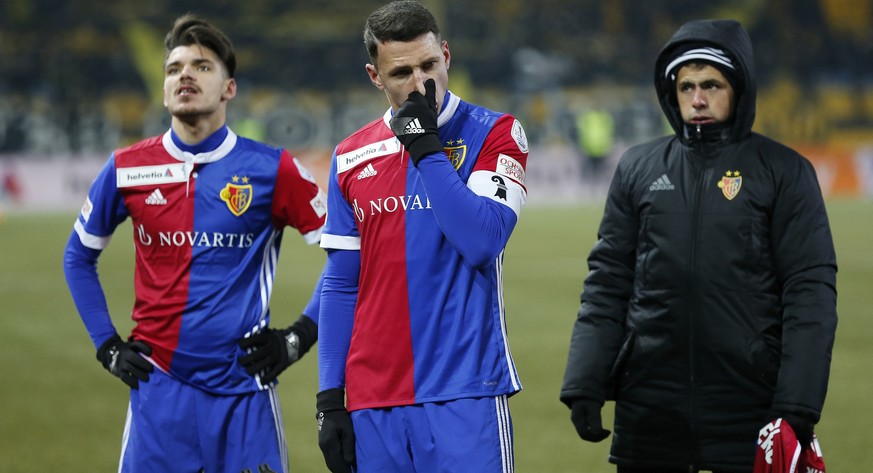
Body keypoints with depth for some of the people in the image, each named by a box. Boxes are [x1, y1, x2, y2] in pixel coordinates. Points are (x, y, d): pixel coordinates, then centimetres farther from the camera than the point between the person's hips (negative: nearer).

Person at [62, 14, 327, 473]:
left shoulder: (270, 169, -2)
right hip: (159, 388, 2)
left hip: (244, 388, -1)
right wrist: (106, 345, 11)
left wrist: (299, 337, -1)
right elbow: (78, 256, 19)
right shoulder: (128, 169, 5)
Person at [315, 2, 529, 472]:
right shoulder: (351, 158, 11)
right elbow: (340, 285, 13)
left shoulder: (494, 134, 0)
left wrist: (425, 147, -11)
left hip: (464, 396, -3)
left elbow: (481, 241, -14)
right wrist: (329, 400, 7)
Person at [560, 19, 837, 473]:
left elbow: (810, 294, -3)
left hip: (749, 414, -3)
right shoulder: (638, 167, 10)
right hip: (649, 414, 3)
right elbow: (607, 285, 9)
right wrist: (584, 384, -1)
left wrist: (797, 407, -12)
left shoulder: (784, 172, 1)